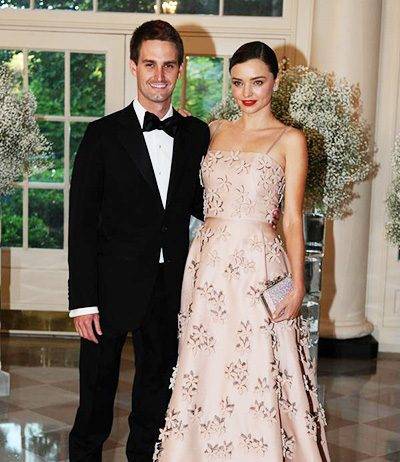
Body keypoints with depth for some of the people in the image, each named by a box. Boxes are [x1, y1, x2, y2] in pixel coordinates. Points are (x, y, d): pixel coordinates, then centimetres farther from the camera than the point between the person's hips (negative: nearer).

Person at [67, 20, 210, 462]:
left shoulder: (197, 134, 5)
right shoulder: (103, 135, -6)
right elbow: (81, 223, -8)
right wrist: (83, 301, -12)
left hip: (171, 291, 3)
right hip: (113, 289, -3)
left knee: (157, 389, 17)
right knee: (96, 397, 9)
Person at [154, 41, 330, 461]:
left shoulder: (290, 140, -1)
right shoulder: (215, 131, 11)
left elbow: (293, 218, -5)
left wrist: (297, 284, -10)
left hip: (257, 265, -4)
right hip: (209, 261, 5)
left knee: (256, 375, -2)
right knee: (205, 369, 9)